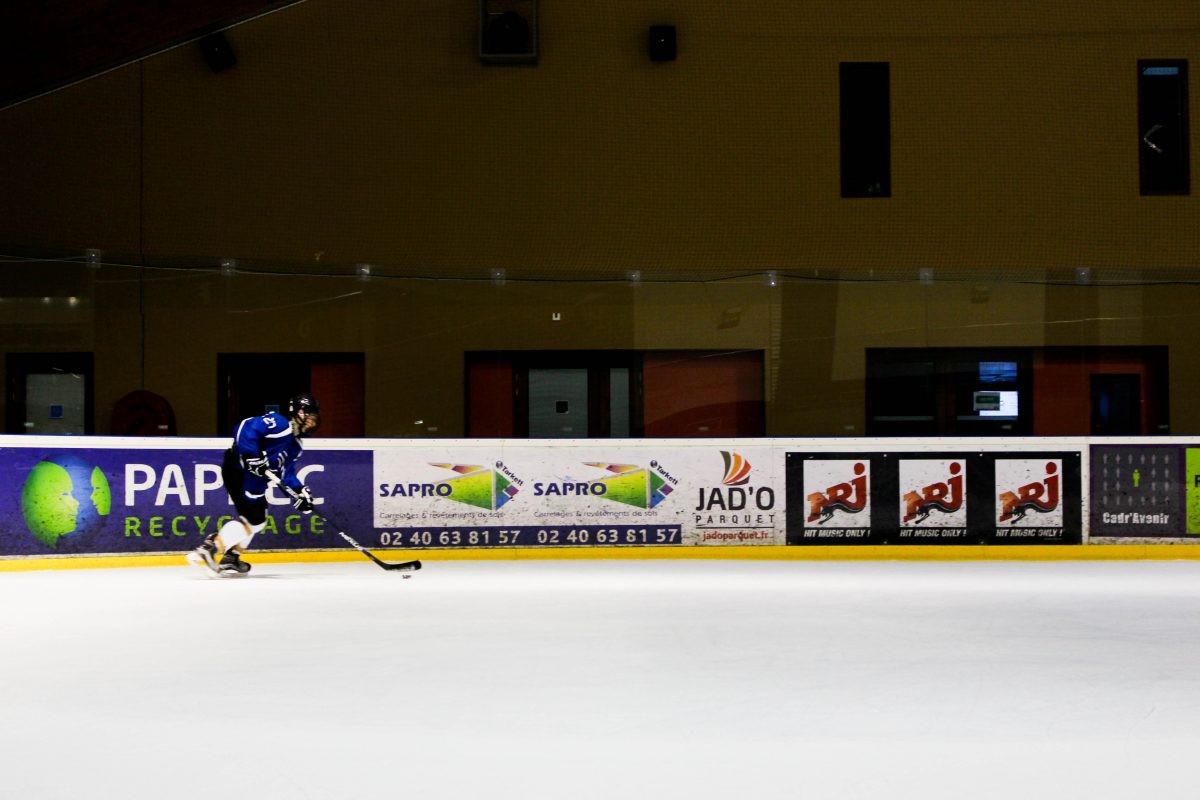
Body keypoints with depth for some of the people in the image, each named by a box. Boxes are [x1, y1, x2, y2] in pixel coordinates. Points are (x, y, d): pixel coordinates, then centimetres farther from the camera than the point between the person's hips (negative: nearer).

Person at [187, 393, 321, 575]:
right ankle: (207, 549, -17)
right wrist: (251, 455, -32)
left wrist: (299, 491, 1)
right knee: (251, 518, -16)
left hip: (255, 480, 11)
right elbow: (245, 428, -25)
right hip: (238, 470, -11)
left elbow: (286, 471, 15)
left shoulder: (295, 445, 15)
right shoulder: (278, 423, -15)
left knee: (258, 519, 16)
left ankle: (231, 557, 23)